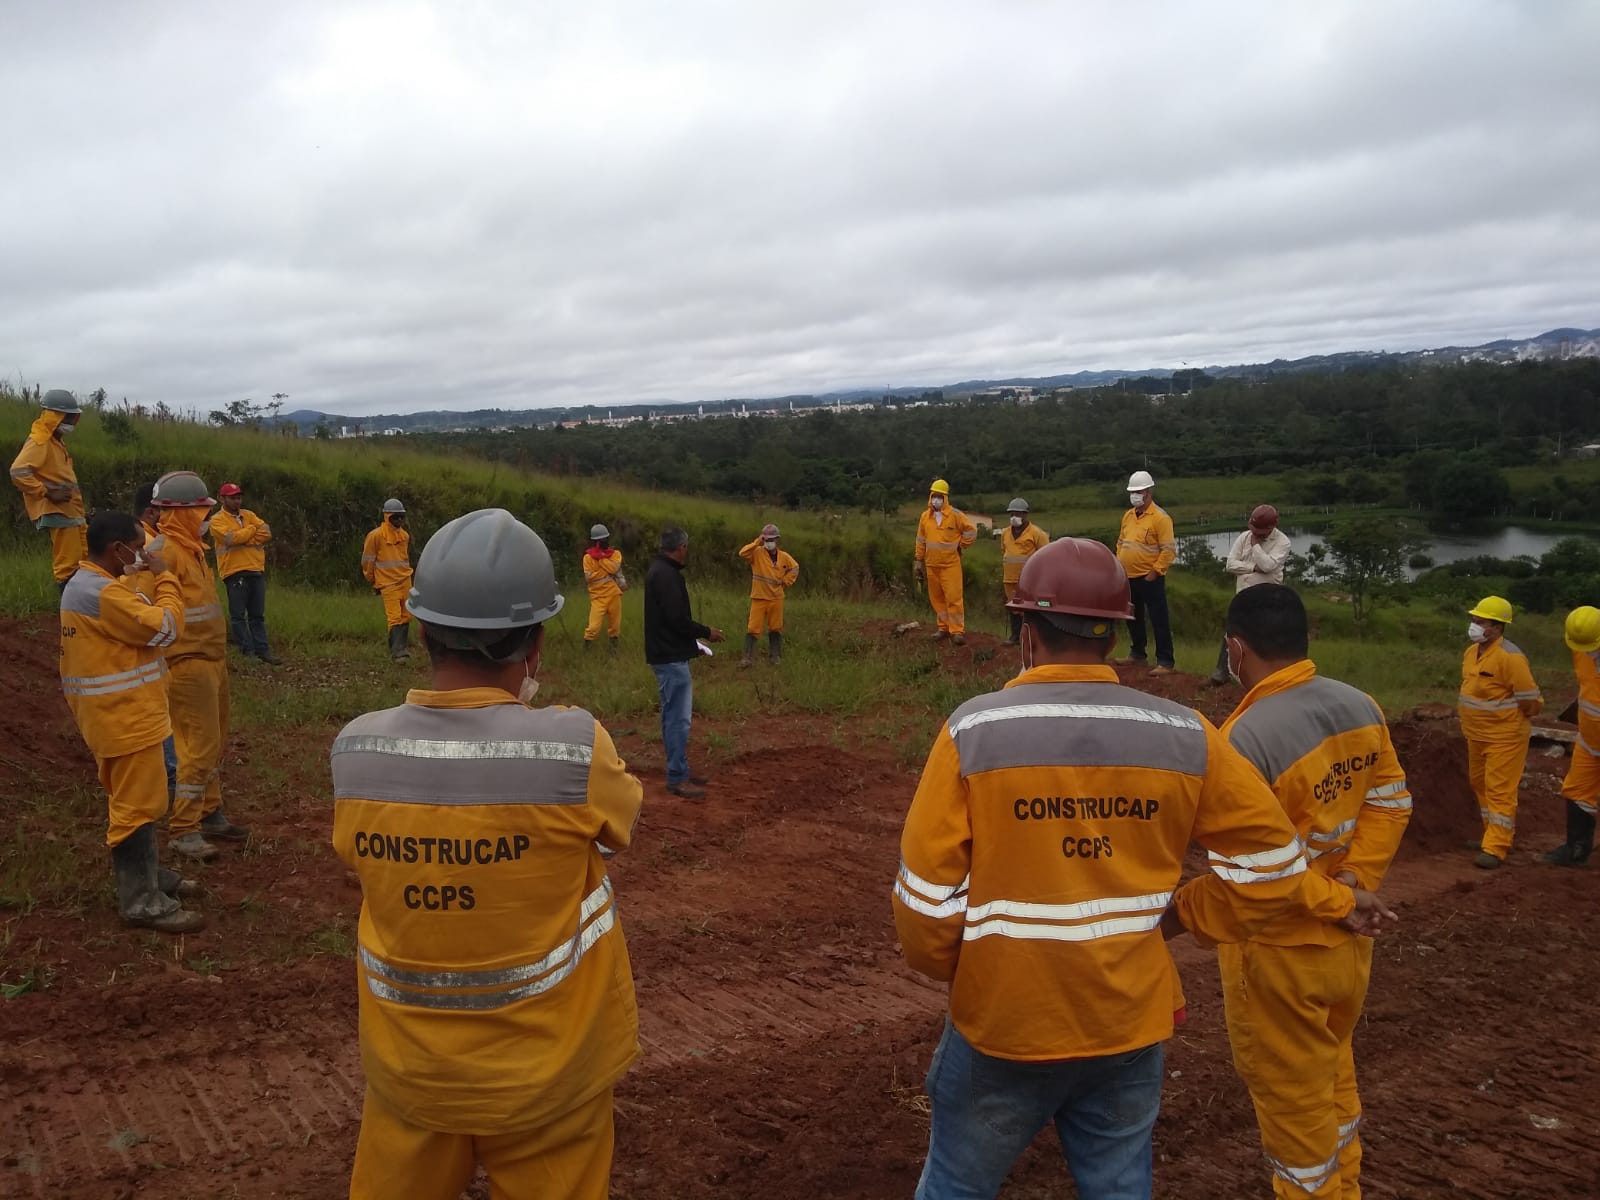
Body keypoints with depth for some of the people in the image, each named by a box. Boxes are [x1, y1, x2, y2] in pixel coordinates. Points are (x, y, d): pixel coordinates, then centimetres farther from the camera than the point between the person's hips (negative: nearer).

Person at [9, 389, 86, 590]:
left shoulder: (55, 440, 16)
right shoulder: (39, 442, -14)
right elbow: (18, 472, -26)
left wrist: (73, 491, 13)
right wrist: (47, 493, -23)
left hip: (70, 510, 10)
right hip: (57, 512, -10)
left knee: (82, 562, 15)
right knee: (67, 565, -10)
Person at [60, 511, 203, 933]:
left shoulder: (83, 584, 11)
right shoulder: (103, 592, -23)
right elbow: (165, 628, -21)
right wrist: (164, 577, -13)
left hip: (116, 712, 11)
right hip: (123, 716, -11)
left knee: (133, 799, 20)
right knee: (136, 804, -4)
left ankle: (147, 875, 33)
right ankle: (142, 901, 2)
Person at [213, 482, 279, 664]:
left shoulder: (249, 515, 15)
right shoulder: (217, 520, -1)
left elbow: (266, 534, 2)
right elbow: (232, 538, -17)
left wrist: (243, 539, -9)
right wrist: (253, 529, -2)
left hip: (256, 571, 5)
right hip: (234, 573, -5)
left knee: (258, 615, 8)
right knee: (238, 615, -2)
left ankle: (262, 651, 10)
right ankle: (247, 651, 0)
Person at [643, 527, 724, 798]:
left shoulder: (659, 570, 13)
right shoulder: (667, 575, -20)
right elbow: (677, 619, -24)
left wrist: (695, 639, 17)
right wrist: (707, 632, -10)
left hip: (665, 654, 11)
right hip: (672, 657, -11)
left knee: (673, 715, 16)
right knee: (679, 718, -6)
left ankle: (679, 770, 24)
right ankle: (678, 778, -2)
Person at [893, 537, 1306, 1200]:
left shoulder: (975, 730, -15)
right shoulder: (1183, 736, -8)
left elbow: (928, 889, -12)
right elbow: (1272, 858, 0)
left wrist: (941, 965, 7)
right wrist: (1180, 914, 8)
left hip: (1002, 1024, -2)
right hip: (1133, 1025, 3)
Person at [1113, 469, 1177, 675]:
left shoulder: (1160, 518, -12)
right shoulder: (1128, 516, 11)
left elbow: (1169, 550, -15)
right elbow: (1121, 542, 21)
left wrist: (1155, 572, -17)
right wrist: (1119, 564, 11)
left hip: (1149, 578, -8)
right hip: (1129, 577, 8)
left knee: (1158, 620, -4)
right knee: (1134, 618, 19)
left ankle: (1165, 662, 0)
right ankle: (1137, 654, 34)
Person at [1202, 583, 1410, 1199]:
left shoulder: (1243, 739, -26)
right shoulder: (1361, 707, -4)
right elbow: (1391, 803, 0)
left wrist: (1338, 904, -15)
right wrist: (1355, 885, -7)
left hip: (1278, 952, -7)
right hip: (1349, 940, 7)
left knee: (1291, 1092, 13)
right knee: (1332, 1069, 27)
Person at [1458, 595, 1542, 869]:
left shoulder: (1510, 658, -23)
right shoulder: (1471, 652, 3)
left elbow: (1529, 699, -18)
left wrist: (1511, 721, -3)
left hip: (1504, 736, -9)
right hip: (1477, 735, 9)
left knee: (1500, 791, -6)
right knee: (1480, 785, 18)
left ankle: (1496, 849, -5)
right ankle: (1494, 836, 33)